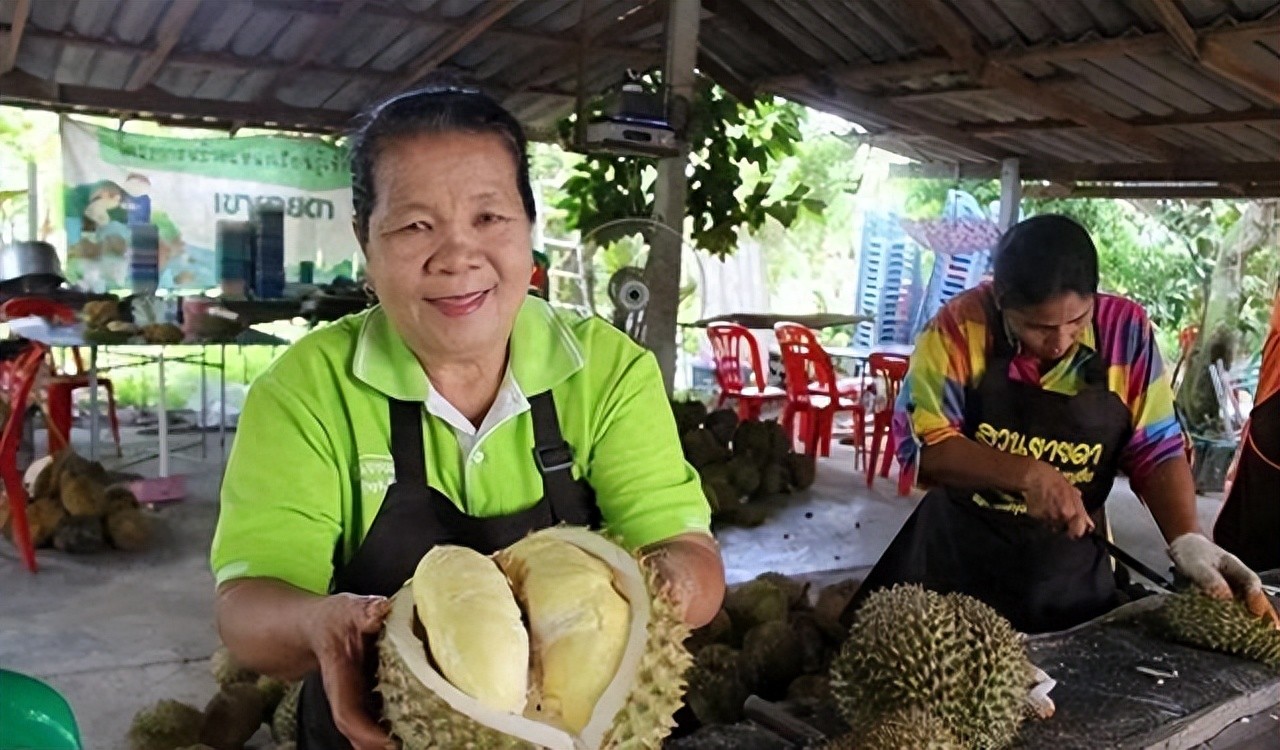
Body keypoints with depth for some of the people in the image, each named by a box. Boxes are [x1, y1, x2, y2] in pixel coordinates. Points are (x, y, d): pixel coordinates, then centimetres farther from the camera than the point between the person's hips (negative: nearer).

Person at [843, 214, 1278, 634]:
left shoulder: (1126, 330, -10)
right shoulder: (962, 327, -18)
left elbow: (1155, 450, -6)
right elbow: (919, 442, -20)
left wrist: (1187, 539, -21)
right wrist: (1028, 475, -30)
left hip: (1071, 574, 2)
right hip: (958, 560, -2)